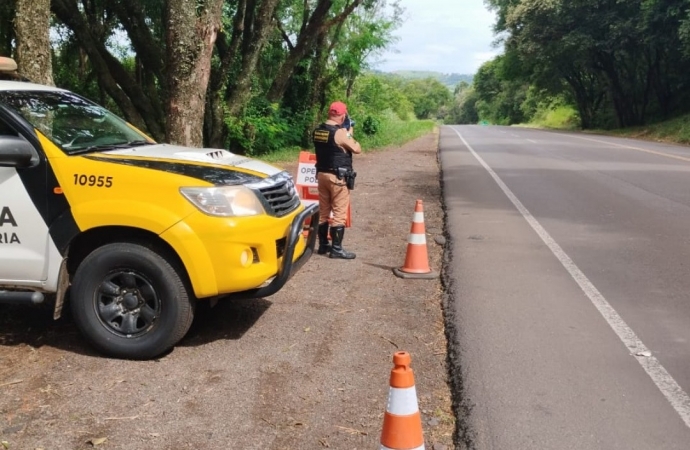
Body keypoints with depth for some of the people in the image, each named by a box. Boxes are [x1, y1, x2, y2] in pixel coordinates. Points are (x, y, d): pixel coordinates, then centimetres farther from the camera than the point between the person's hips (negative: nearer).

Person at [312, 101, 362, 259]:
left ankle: (323, 245, 22)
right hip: (338, 177, -8)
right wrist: (349, 133, 6)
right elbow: (357, 149, -7)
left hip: (322, 174, 8)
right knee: (339, 214, -1)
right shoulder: (340, 133, -18)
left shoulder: (317, 131, 5)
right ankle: (336, 249, 1)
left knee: (323, 212, 14)